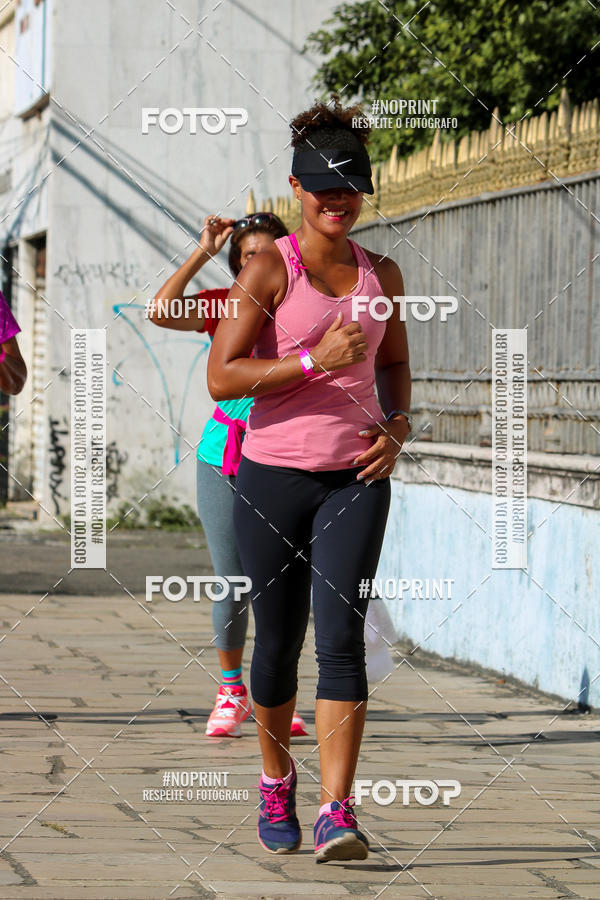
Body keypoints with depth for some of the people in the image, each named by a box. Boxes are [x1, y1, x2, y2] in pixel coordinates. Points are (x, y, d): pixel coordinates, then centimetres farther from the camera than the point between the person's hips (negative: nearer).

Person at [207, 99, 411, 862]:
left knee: (341, 637, -13)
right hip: (274, 476, -2)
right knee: (277, 643, 8)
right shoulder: (269, 270, -6)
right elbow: (221, 378, -12)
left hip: (356, 479, 2)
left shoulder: (381, 275, 7)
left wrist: (397, 425, 4)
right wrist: (315, 360, -21)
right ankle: (275, 784, 33)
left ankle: (337, 814, -17)